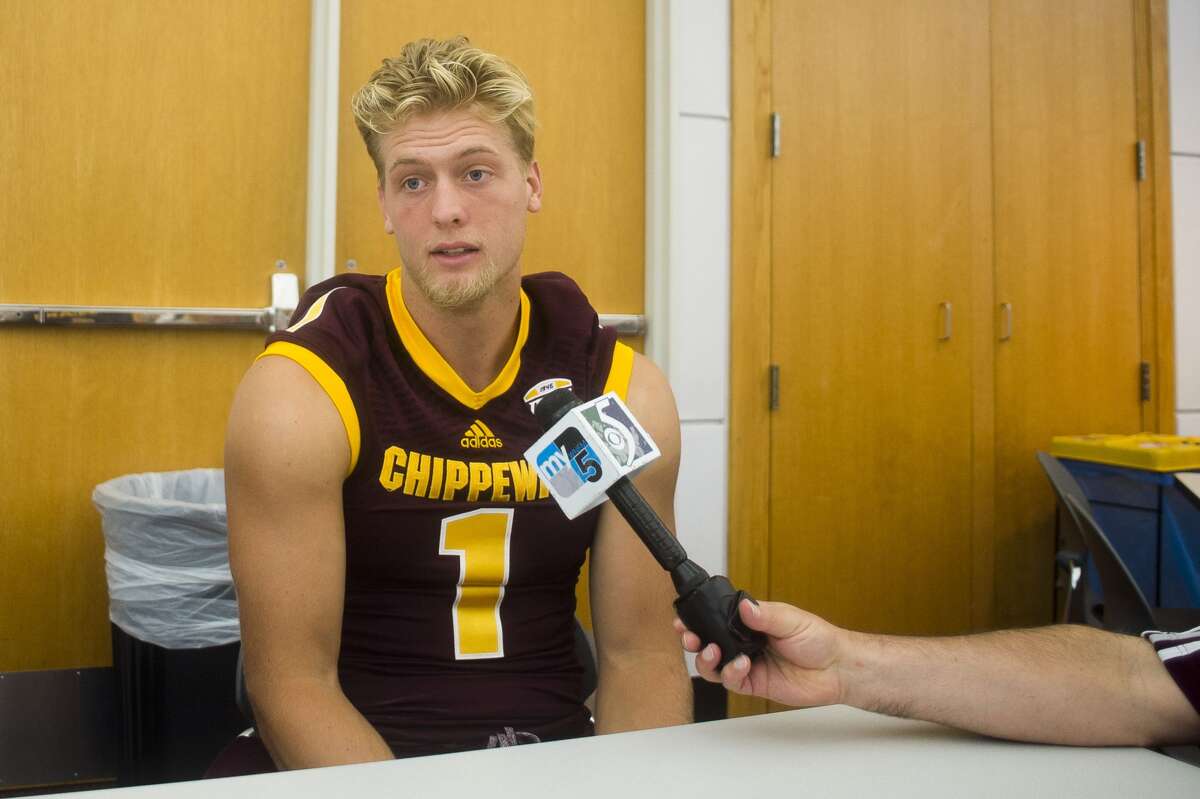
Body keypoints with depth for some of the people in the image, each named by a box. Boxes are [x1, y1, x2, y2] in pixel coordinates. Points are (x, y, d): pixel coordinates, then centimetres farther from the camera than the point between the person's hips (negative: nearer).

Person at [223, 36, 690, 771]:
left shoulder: (621, 389, -8)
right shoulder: (302, 392, -18)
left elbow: (641, 653, -4)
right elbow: (292, 684, -16)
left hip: (557, 747, -1)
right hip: (365, 763, 2)